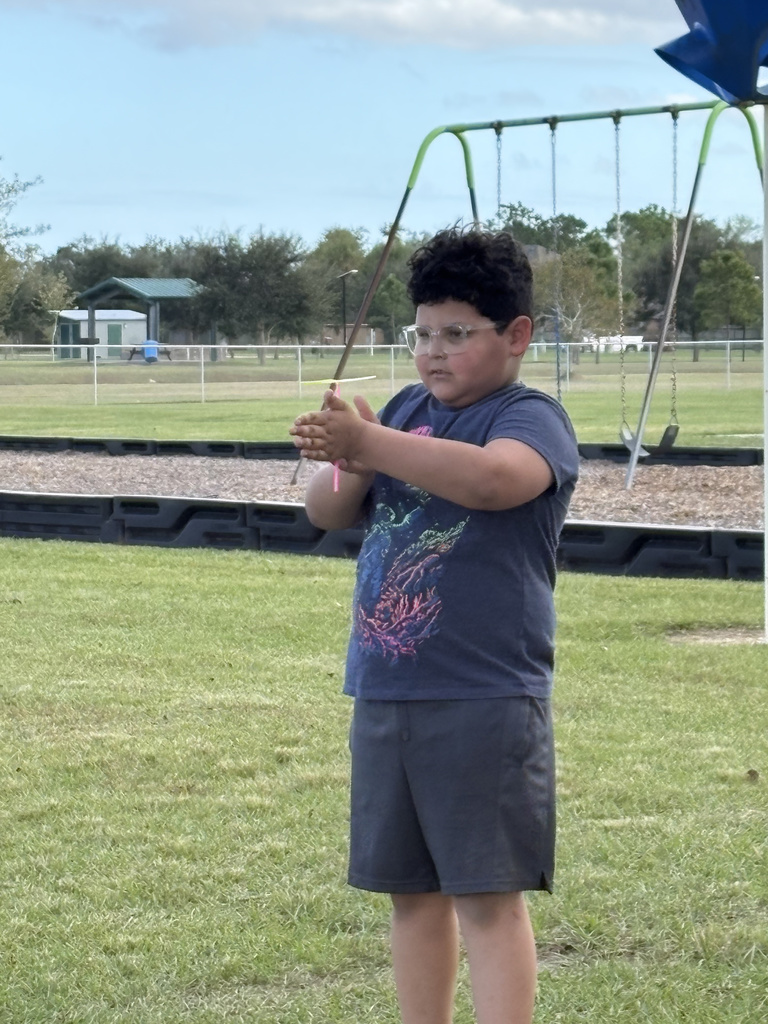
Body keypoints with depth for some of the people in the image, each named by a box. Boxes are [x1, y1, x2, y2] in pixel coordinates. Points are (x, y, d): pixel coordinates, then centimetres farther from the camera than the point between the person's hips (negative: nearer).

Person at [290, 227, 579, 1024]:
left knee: (489, 894, -6)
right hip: (383, 695, 7)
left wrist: (369, 443, -35)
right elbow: (328, 512, 10)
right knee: (413, 891, 13)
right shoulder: (407, 411, 12)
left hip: (486, 702, -7)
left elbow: (493, 478, -30)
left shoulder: (531, 418, -8)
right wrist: (348, 464, -12)